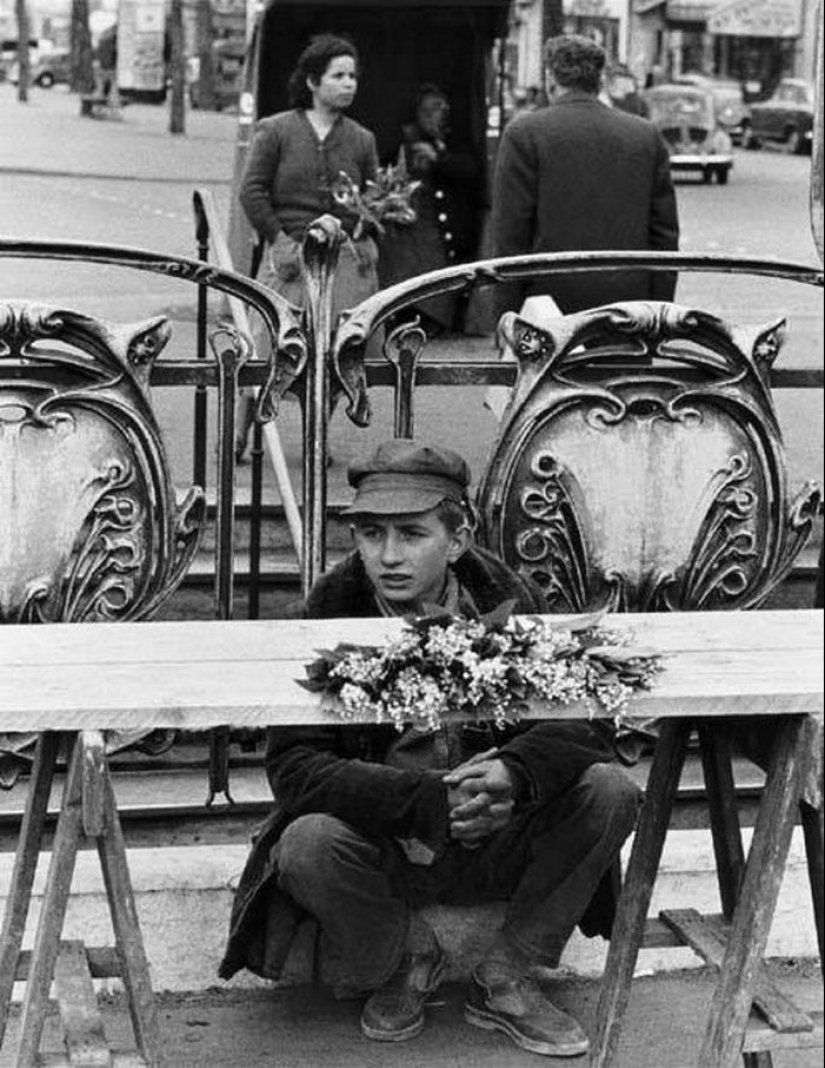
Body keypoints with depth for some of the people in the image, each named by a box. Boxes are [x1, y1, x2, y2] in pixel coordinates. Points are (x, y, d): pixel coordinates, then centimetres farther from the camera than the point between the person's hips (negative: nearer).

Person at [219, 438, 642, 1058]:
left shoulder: (505, 599, -6)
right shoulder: (329, 618, -12)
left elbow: (585, 719, -11)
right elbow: (294, 764, -20)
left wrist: (514, 773, -34)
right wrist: (426, 801, -32)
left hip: (495, 849, 2)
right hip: (385, 854, -2)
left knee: (609, 790, -20)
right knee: (306, 845, -33)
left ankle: (506, 982, -2)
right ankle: (408, 959, 2)